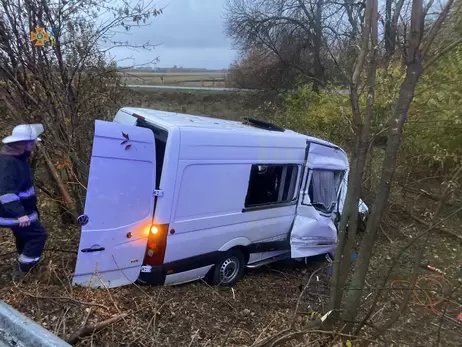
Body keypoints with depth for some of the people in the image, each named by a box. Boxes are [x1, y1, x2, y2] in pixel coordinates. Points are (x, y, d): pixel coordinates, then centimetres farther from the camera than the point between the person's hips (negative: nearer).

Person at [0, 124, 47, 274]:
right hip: (13, 213, -11)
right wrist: (20, 214, -41)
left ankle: (25, 265, 42)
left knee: (25, 236, 24)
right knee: (38, 234, -4)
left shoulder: (17, 157, 6)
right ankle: (25, 269, 7)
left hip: (21, 209, 11)